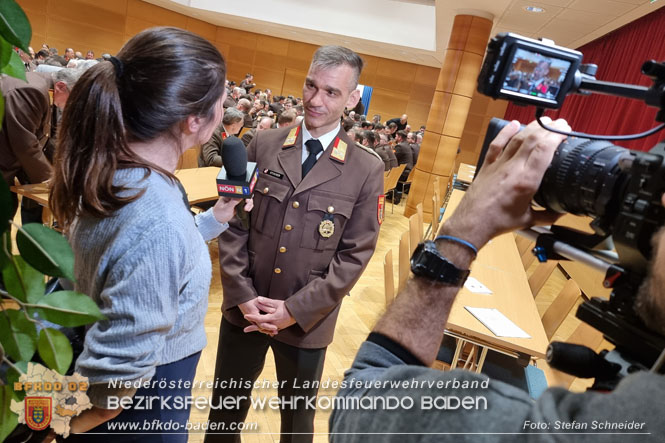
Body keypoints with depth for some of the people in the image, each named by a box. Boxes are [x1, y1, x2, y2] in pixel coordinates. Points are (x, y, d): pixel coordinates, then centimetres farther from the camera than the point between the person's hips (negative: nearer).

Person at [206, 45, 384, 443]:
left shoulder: (367, 171, -8)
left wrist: (295, 309, -12)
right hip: (243, 309, 2)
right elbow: (232, 224, -2)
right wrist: (243, 295, -9)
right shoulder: (263, 146, -3)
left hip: (307, 320, -1)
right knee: (226, 406, 22)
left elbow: (355, 256, -9)